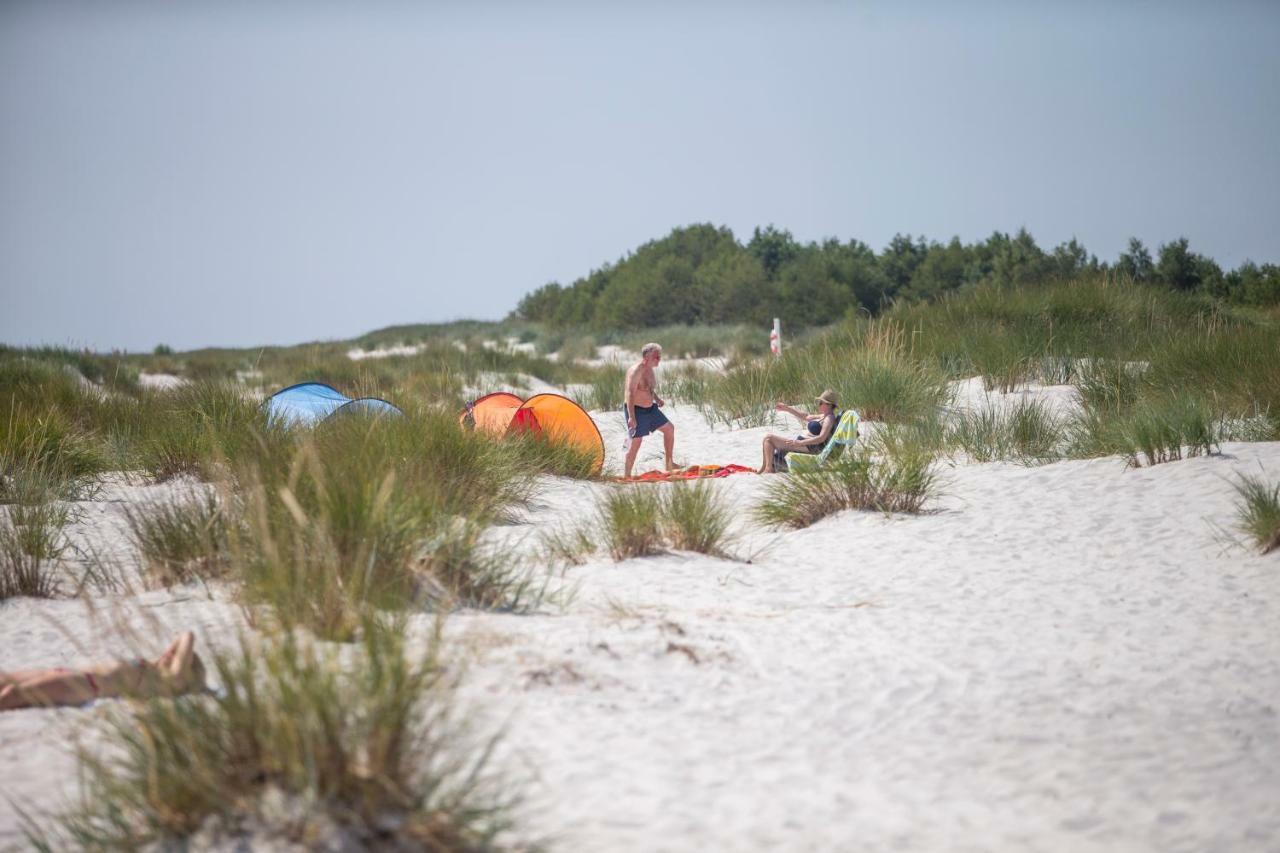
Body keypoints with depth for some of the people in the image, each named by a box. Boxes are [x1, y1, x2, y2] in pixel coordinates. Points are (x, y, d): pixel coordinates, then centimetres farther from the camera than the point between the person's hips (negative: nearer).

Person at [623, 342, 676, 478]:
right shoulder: (636, 371, -23)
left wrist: (657, 398, 6)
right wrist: (631, 416, -32)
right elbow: (630, 393, -28)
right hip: (636, 410, -9)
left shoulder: (649, 369, 7)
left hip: (649, 408, 9)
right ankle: (626, 476, 2)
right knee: (635, 443, -7)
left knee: (669, 428, 12)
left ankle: (669, 464, 20)